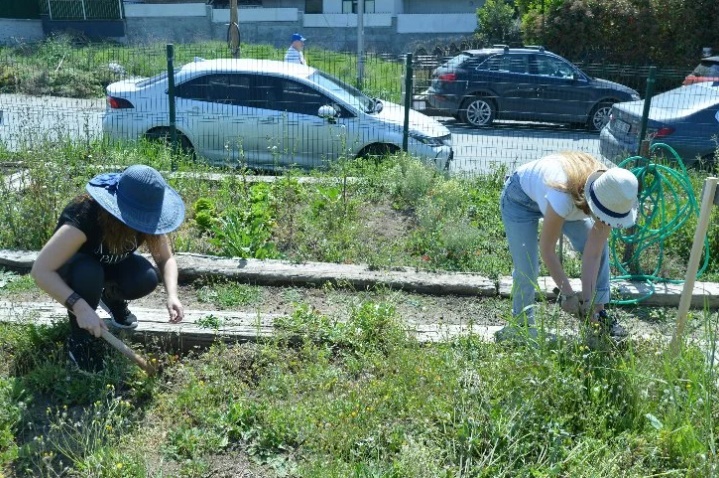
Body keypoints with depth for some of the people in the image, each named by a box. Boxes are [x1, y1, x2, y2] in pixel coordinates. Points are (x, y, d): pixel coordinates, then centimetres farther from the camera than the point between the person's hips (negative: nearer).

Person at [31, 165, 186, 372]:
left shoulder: (146, 217, -25)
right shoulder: (83, 217, -39)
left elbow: (166, 258, -15)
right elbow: (40, 271, -40)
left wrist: (172, 295, -34)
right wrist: (79, 307, -50)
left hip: (111, 266, 4)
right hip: (73, 267, -3)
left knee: (146, 279, -28)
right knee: (87, 272, -39)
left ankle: (111, 297, 8)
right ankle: (80, 341, -13)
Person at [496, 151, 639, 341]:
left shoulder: (611, 200, -28)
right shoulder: (563, 198, -44)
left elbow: (593, 253, -21)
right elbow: (547, 249, -30)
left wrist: (588, 299, -23)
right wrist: (567, 293, -23)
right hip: (520, 198, -5)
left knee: (600, 249, -6)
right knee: (526, 269, -15)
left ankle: (599, 312, 7)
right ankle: (522, 323, 9)